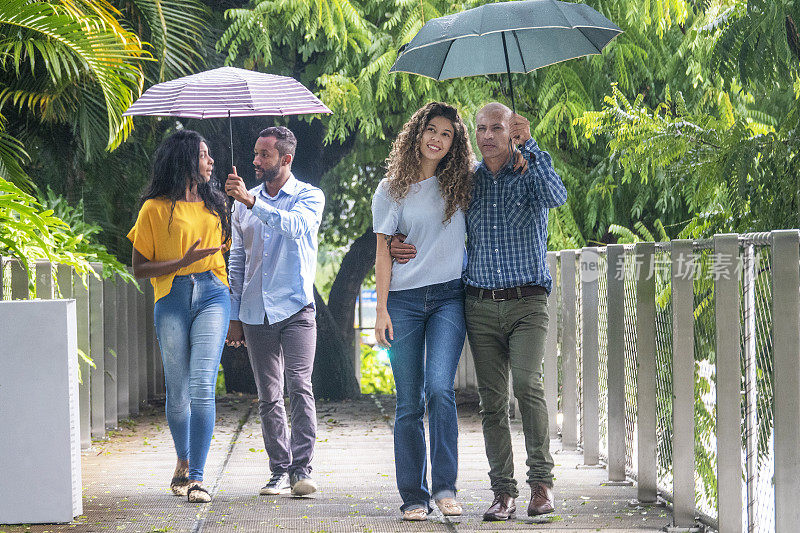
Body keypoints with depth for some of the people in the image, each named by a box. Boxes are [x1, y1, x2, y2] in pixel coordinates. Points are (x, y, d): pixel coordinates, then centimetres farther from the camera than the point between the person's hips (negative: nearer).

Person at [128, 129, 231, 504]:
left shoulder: (214, 204, 17)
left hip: (212, 294, 2)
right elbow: (139, 268, 0)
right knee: (178, 391, 3)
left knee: (202, 386, -13)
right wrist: (184, 262, -11)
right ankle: (183, 462, 28)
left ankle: (196, 476, -15)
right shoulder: (155, 208, 2)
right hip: (172, 300, -2)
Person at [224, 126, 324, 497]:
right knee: (268, 397, 4)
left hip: (295, 308, -4)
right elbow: (237, 261, 18)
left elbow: (295, 226, -22)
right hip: (255, 312, 4)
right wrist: (234, 315, 12)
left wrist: (252, 202, -27)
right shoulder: (244, 203, 14)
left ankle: (301, 469, -14)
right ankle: (280, 471, 9)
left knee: (299, 387, -15)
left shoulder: (309, 196, 1)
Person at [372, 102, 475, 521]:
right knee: (409, 403, 0)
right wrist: (381, 310, -2)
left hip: (448, 298, 0)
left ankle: (445, 487, -12)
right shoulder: (392, 189, 5)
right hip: (404, 300, 0)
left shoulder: (460, 183, 8)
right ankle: (414, 497, 7)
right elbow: (383, 251, 4)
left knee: (439, 389, -18)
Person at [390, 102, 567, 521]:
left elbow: (556, 197, -19)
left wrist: (529, 144, -19)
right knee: (492, 400, 1)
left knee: (526, 384, -21)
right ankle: (503, 492, 6)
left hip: (526, 302, -3)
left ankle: (541, 480, -11)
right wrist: (409, 249, 5)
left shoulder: (530, 174, 4)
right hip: (480, 306, 3)